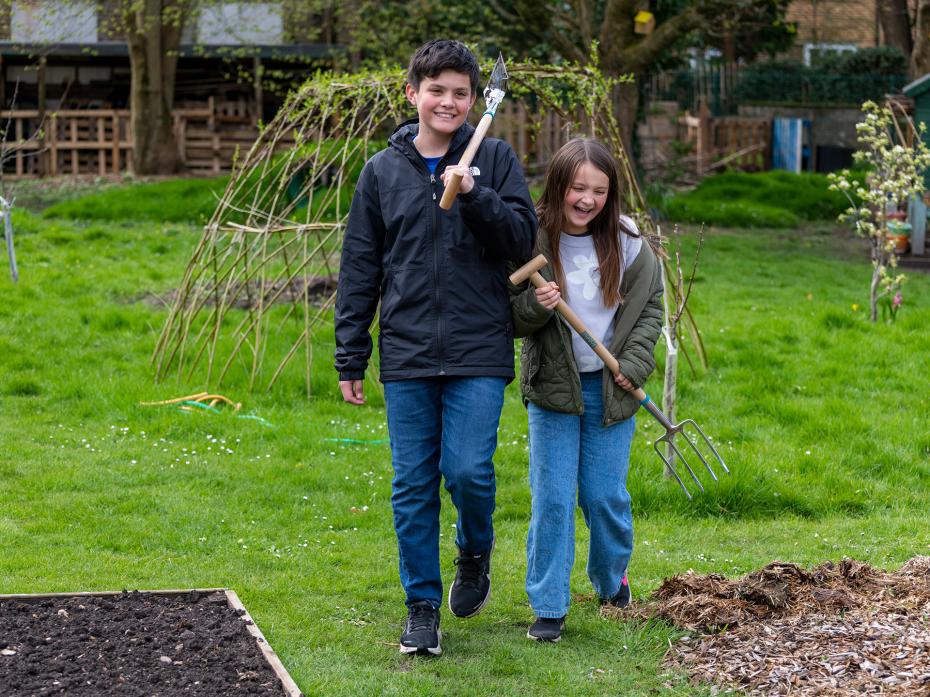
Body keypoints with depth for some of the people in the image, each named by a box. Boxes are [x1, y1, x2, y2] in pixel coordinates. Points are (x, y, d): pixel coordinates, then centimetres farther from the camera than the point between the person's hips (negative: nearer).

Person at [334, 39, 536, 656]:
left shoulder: (495, 159, 4)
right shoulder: (383, 171, 8)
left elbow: (524, 239, -3)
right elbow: (360, 269, 9)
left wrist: (474, 195, -18)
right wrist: (350, 357, 7)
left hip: (479, 352, -2)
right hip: (406, 354, 2)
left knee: (468, 471, -10)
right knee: (413, 485, 4)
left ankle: (475, 554, 21)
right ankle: (422, 606, 15)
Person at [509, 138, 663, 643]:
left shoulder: (625, 241, -4)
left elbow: (651, 304, 8)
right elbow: (509, 317, -4)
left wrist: (634, 364, -3)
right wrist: (535, 305, -25)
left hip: (610, 390, 1)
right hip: (552, 390, -1)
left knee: (606, 496, 7)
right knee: (552, 500, -2)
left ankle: (611, 578, 34)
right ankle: (548, 608, 6)